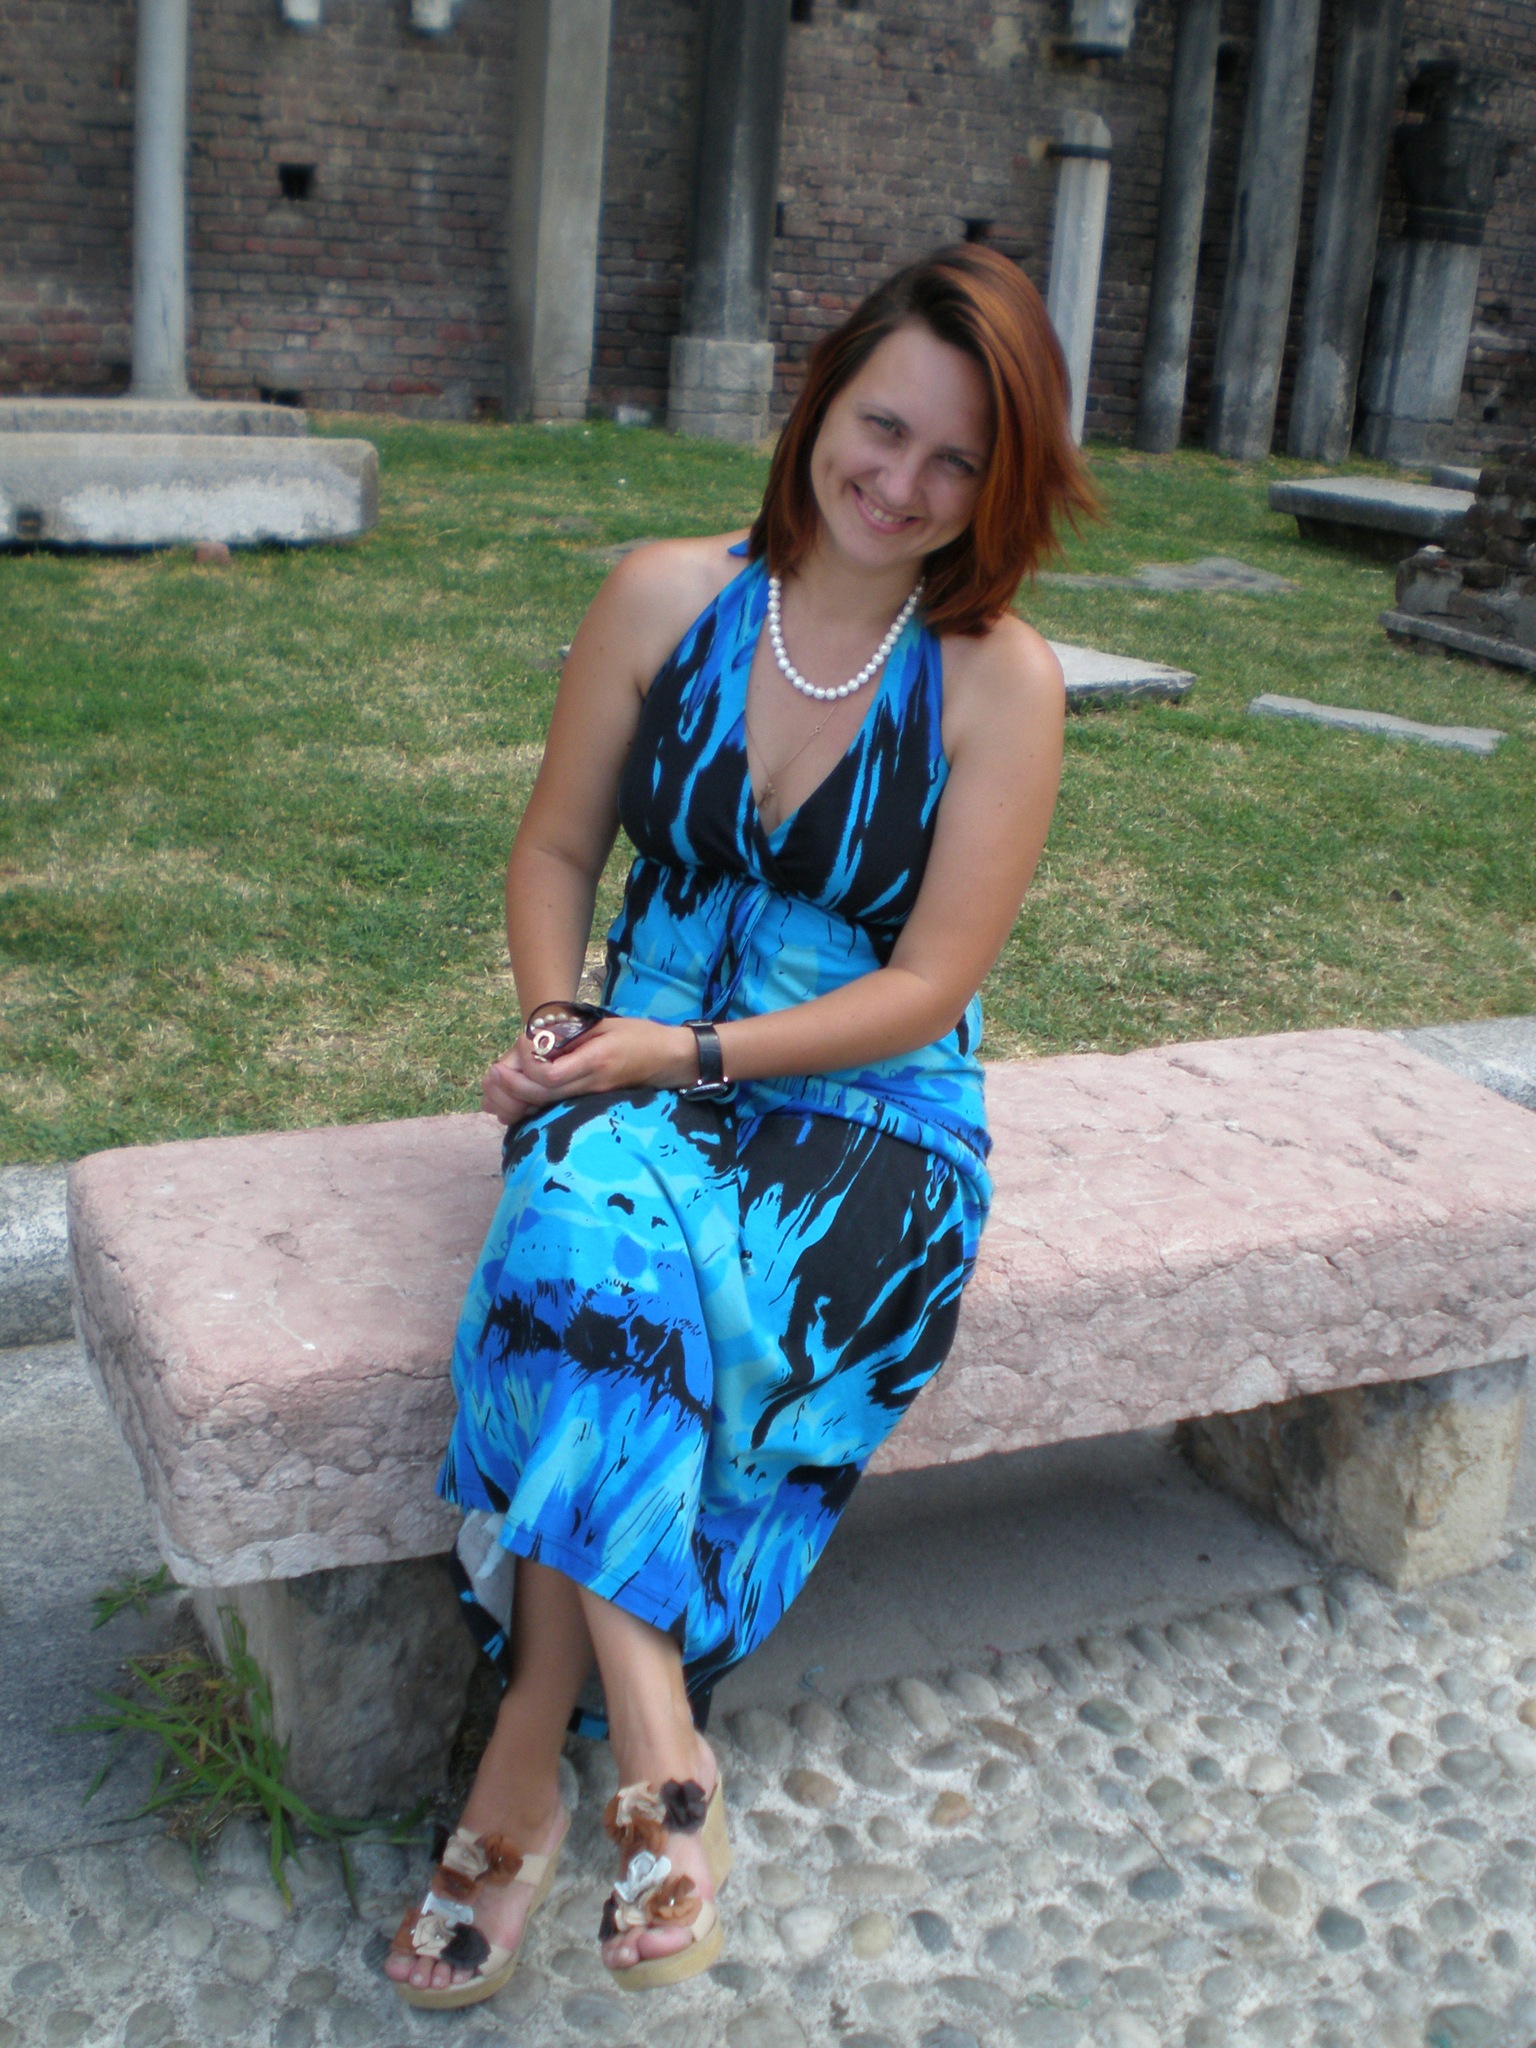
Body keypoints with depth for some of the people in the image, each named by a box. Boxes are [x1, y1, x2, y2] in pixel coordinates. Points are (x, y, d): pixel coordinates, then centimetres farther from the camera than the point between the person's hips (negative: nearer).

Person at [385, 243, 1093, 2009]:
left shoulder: (1000, 683, -5)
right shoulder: (666, 598, 2)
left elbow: (927, 988, -8)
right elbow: (556, 846, 10)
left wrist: (692, 1053, -15)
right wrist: (555, 1027, -8)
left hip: (871, 1108, -2)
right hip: (645, 1069, 2)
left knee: (598, 1330, -30)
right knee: (587, 1243, -33)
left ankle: (524, 1771, -16)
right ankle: (657, 1759, -24)